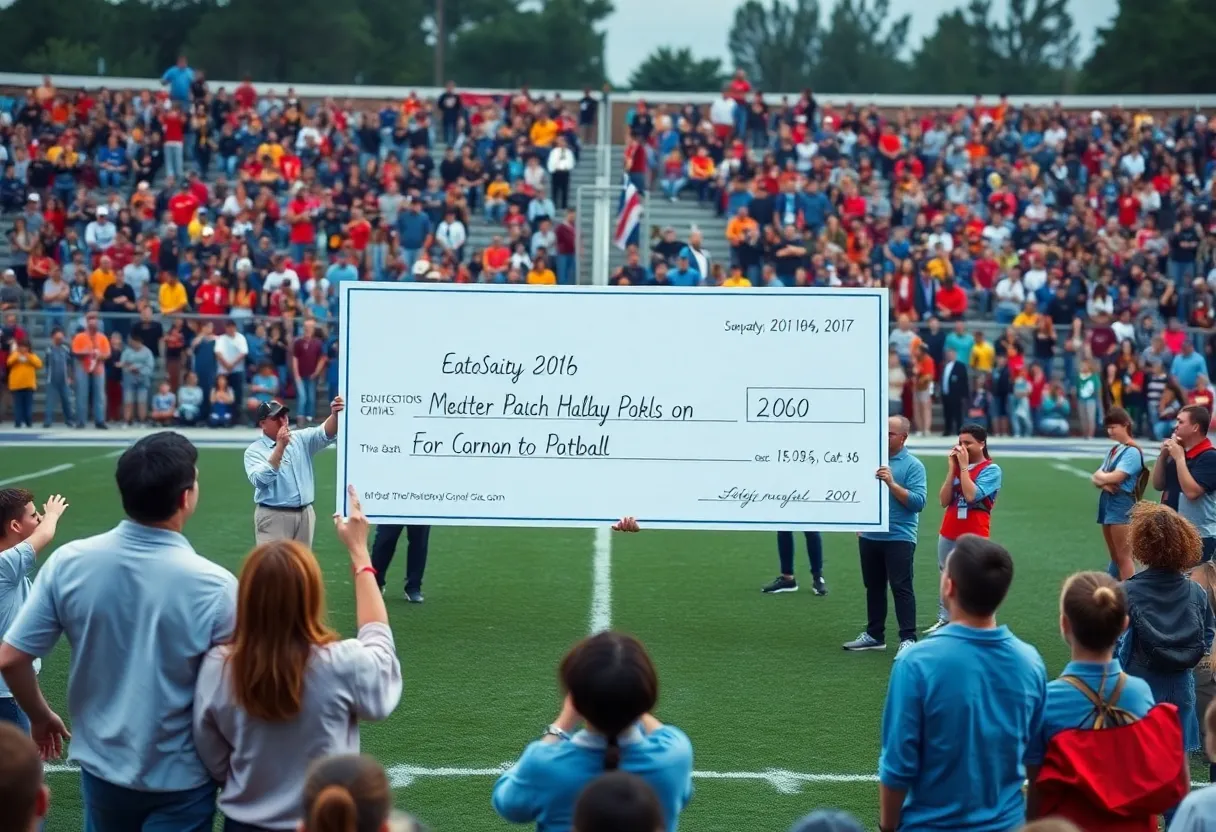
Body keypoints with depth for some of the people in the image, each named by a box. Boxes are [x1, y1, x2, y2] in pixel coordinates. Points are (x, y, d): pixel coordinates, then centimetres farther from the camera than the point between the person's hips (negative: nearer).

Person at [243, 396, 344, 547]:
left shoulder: (301, 439, 8)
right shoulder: (254, 450, -5)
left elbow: (325, 434, -9)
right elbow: (260, 480, -21)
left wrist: (335, 415, -31)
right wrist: (280, 447, -24)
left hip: (305, 514, 5)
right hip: (273, 517, -5)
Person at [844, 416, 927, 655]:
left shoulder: (913, 465, -7)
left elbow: (918, 502, -16)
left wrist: (892, 483, -21)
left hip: (899, 538, -6)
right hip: (869, 536, 6)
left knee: (901, 588, -5)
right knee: (873, 587, 13)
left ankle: (908, 639, -3)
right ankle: (874, 635, 23)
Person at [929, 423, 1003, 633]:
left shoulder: (991, 469, -6)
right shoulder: (957, 466, 10)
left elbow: (971, 496, -21)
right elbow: (944, 501, 3)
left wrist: (963, 467, -13)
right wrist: (952, 469, -3)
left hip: (973, 537, -6)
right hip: (948, 534, 6)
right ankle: (944, 621, 23)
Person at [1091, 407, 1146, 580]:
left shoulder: (1132, 451, -10)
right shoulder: (1113, 450, 17)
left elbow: (1114, 477, -20)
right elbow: (1096, 478, 12)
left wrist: (1099, 475, 0)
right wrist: (1102, 482, -11)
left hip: (1122, 507, -9)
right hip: (1108, 505, 9)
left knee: (1123, 557, -9)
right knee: (1115, 558, 13)